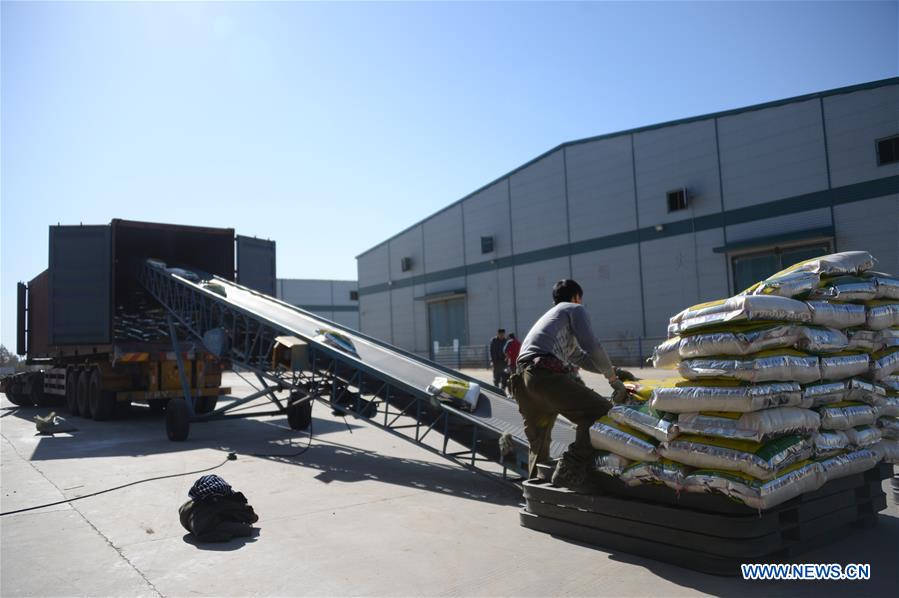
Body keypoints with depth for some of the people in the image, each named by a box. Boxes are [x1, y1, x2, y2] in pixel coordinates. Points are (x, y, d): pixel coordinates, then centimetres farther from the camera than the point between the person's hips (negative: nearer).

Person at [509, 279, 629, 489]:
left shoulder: (549, 315, 40)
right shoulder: (575, 309, 16)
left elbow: (581, 357, 43)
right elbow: (592, 347, 2)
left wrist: (613, 370, 41)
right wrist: (614, 379, 11)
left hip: (522, 379, 9)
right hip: (545, 373, -9)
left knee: (538, 444, 21)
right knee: (600, 411, -10)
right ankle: (570, 473, -19)